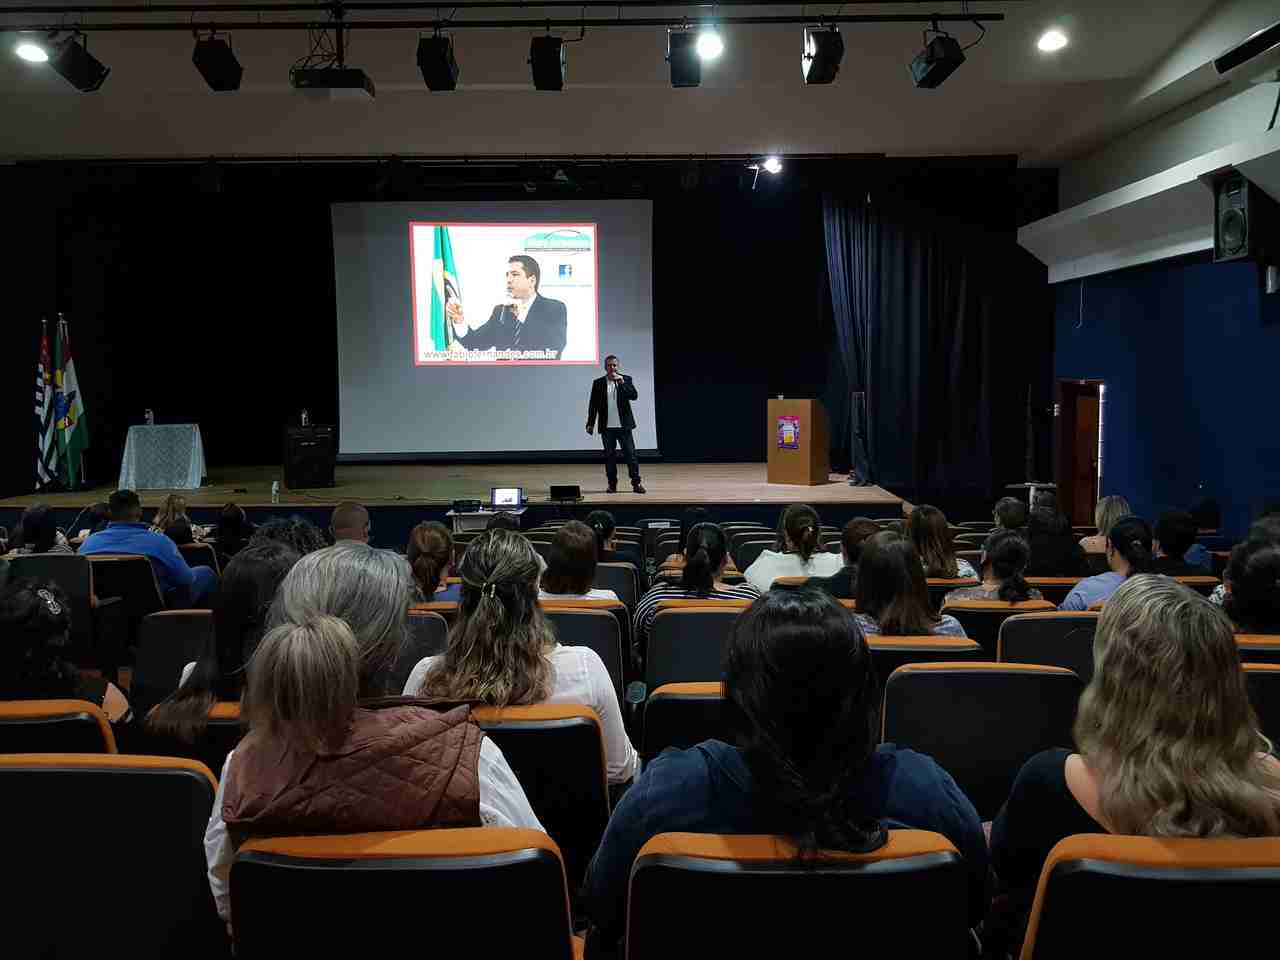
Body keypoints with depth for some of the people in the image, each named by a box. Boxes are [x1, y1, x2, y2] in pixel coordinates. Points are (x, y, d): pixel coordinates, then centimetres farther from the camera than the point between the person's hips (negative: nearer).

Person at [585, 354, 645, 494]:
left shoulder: (626, 379, 3)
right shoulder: (598, 383, 4)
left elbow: (634, 396, -10)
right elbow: (593, 405, 6)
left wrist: (621, 382, -19)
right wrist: (590, 424, 3)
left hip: (624, 425, -1)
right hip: (607, 427, 1)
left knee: (630, 454, -1)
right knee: (609, 456, 6)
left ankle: (636, 483, 5)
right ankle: (612, 484, 13)